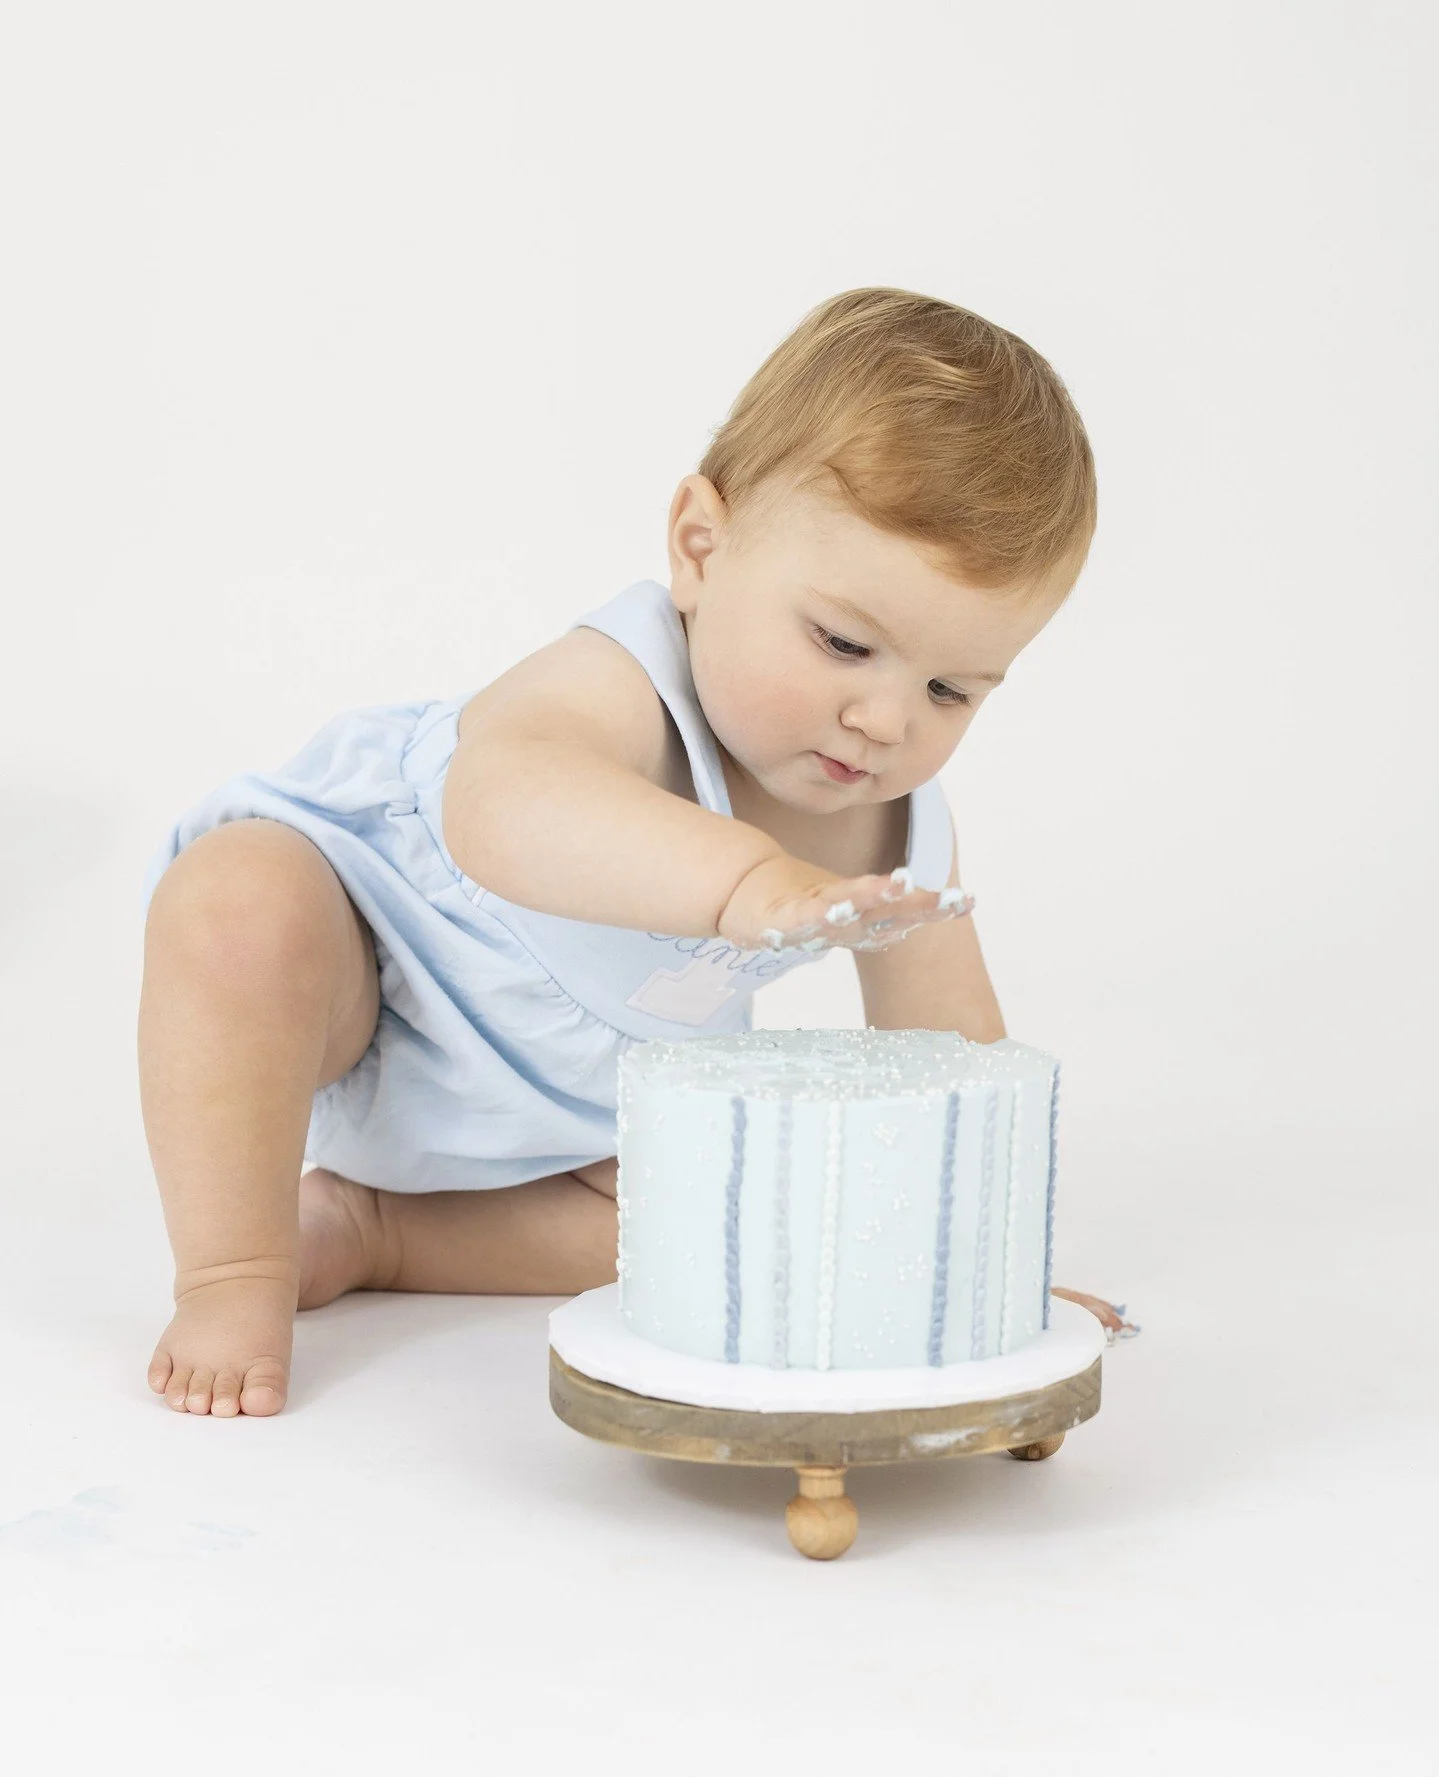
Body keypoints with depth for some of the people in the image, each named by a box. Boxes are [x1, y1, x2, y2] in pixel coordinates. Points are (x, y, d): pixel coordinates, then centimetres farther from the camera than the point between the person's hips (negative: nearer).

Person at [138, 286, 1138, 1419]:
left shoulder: (904, 836, -18)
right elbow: (499, 804, -65)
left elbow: (945, 1050, -5)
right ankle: (237, 1270, -20)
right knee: (237, 903, -38)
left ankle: (369, 1227, -2)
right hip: (363, 934, -6)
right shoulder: (624, 682, -41)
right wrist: (740, 880, -79)